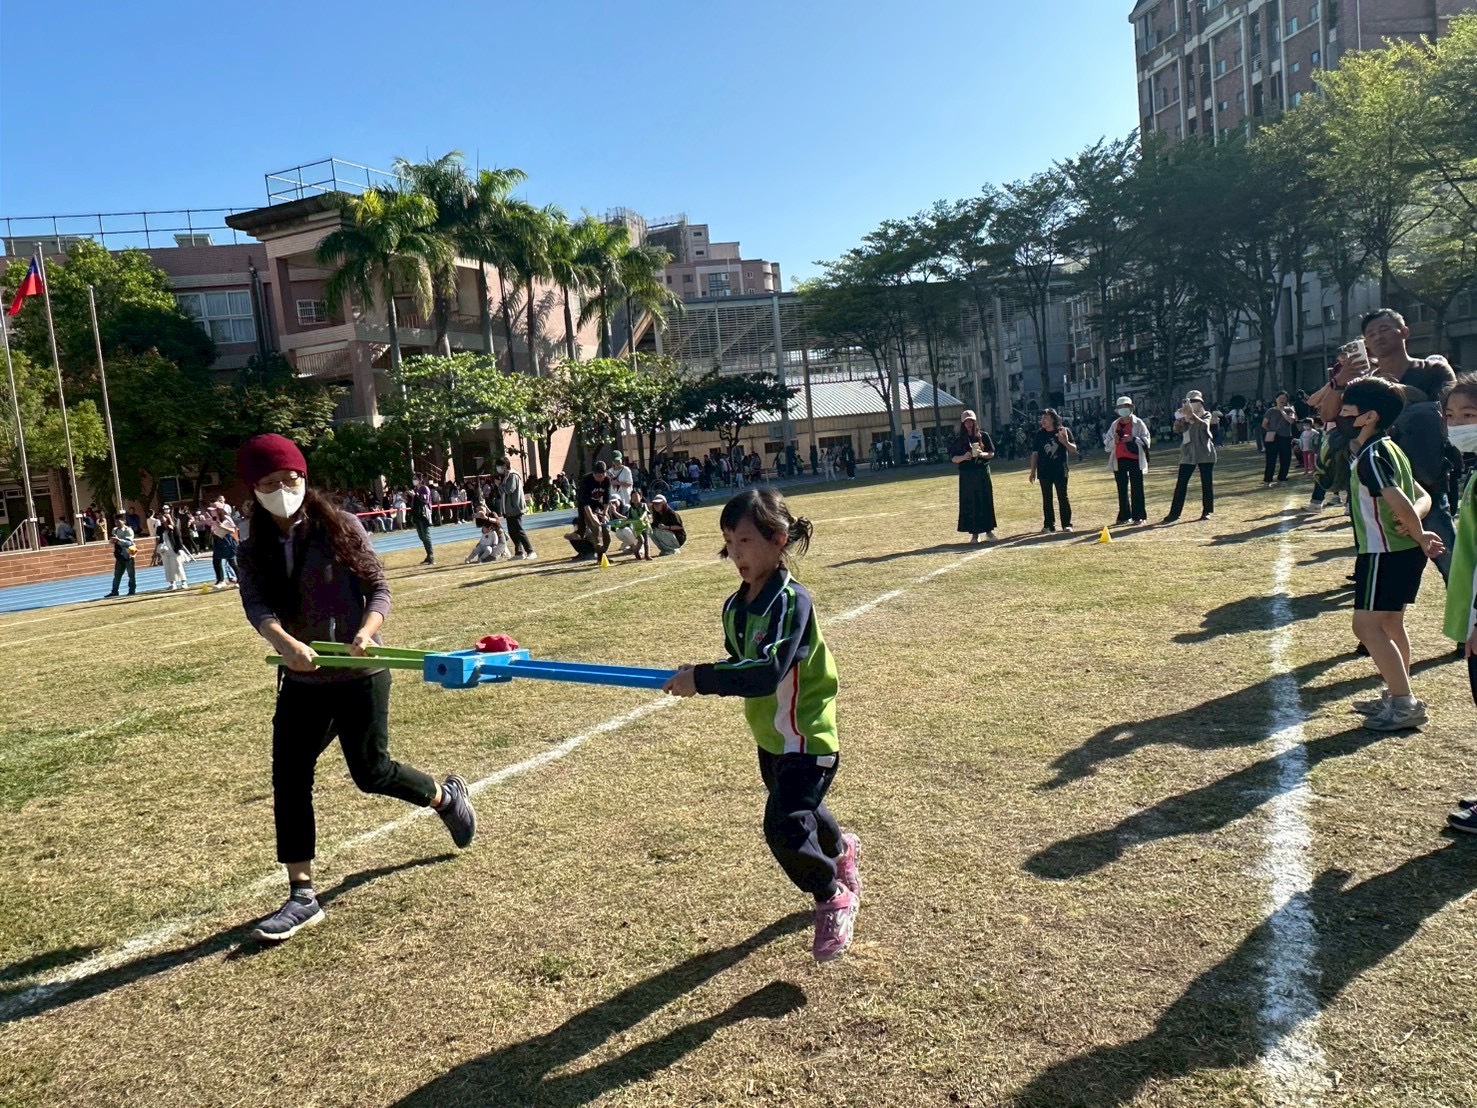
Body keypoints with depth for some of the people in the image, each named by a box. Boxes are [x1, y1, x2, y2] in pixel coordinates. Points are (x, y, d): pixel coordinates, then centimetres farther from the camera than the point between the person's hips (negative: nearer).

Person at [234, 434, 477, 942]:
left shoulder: (341, 528, -6)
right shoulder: (255, 552, 3)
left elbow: (379, 589, -9)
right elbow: (257, 606, -14)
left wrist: (366, 633, -30)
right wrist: (286, 643, -35)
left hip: (359, 675, -4)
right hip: (301, 681, 4)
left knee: (371, 771, 4)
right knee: (289, 779, 0)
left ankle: (447, 797, 34)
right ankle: (302, 895, 11)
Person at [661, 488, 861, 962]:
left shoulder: (792, 601, -26)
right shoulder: (735, 607, -1)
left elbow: (767, 673, -37)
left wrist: (702, 679, -33)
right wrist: (703, 677, -10)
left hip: (807, 738, -8)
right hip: (769, 737, 8)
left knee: (783, 825, -16)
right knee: (799, 810, 27)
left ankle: (834, 898, 13)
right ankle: (840, 850, 60)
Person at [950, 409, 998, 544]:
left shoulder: (983, 436, 4)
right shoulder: (959, 439, 3)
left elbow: (992, 453, 6)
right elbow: (953, 459, 2)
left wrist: (982, 454, -15)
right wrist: (964, 457, -17)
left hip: (983, 473, 0)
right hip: (967, 476, 0)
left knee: (986, 502, 2)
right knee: (970, 504, 0)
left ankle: (989, 530, 12)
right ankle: (975, 533, 5)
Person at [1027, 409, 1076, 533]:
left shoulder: (1064, 431, -1)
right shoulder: (1039, 434, 5)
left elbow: (1074, 450, -1)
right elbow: (1035, 453, 7)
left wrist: (1065, 442, -21)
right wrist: (1033, 471, 3)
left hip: (1060, 471, -2)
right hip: (1044, 472, 2)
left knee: (1063, 497, 1)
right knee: (1046, 499, 6)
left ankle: (1067, 524, 8)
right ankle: (1049, 524, 12)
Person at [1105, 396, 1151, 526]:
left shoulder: (1138, 423, 1)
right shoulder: (1114, 424, 12)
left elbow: (1146, 441, -3)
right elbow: (1107, 443, 11)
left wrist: (1133, 439, -19)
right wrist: (1114, 441, -10)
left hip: (1134, 460, -4)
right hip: (1119, 460, 4)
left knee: (1136, 488, -2)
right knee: (1122, 489, 7)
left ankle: (1139, 516, 2)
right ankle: (1124, 516, 14)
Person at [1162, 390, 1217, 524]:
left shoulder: (1206, 415, 1)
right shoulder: (1184, 417, 8)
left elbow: (1204, 425, -22)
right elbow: (1177, 430, -8)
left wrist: (1191, 415, -37)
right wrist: (1179, 418, -25)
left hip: (1205, 453, -2)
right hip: (1188, 454, 2)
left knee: (1207, 483, 2)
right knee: (1181, 483, -3)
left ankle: (1207, 511, 11)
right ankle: (1174, 512, -2)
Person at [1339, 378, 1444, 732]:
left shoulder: (1370, 456, -18)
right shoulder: (1389, 449, 13)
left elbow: (1399, 502, -28)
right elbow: (1423, 497, 14)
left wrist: (1420, 536, -12)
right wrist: (1413, 524, -6)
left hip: (1386, 553, -10)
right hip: (1403, 551, 10)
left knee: (1367, 625, -7)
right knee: (1390, 624, 17)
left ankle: (1404, 705, -3)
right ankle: (1397, 698, 27)